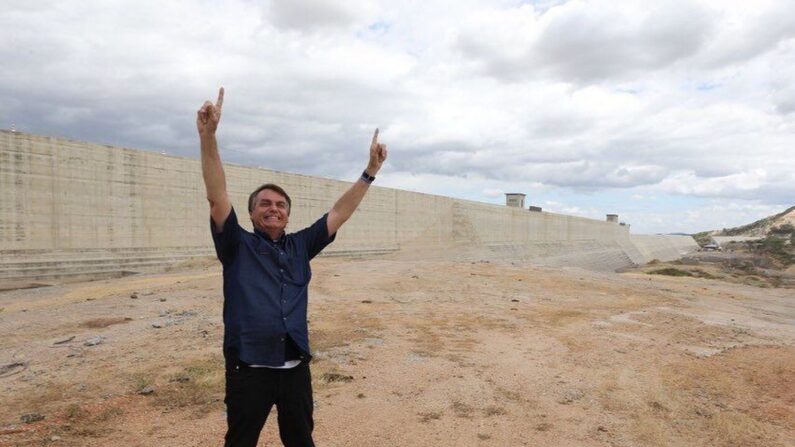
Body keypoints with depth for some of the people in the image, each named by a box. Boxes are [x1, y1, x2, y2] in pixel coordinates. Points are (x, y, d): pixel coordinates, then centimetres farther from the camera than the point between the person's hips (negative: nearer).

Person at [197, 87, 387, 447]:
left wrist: (370, 172, 6)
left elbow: (340, 212, 9)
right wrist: (208, 137, -23)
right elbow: (217, 196, -12)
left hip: (295, 367, 4)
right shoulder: (237, 246, 0)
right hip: (249, 368, -3)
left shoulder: (300, 246, 9)